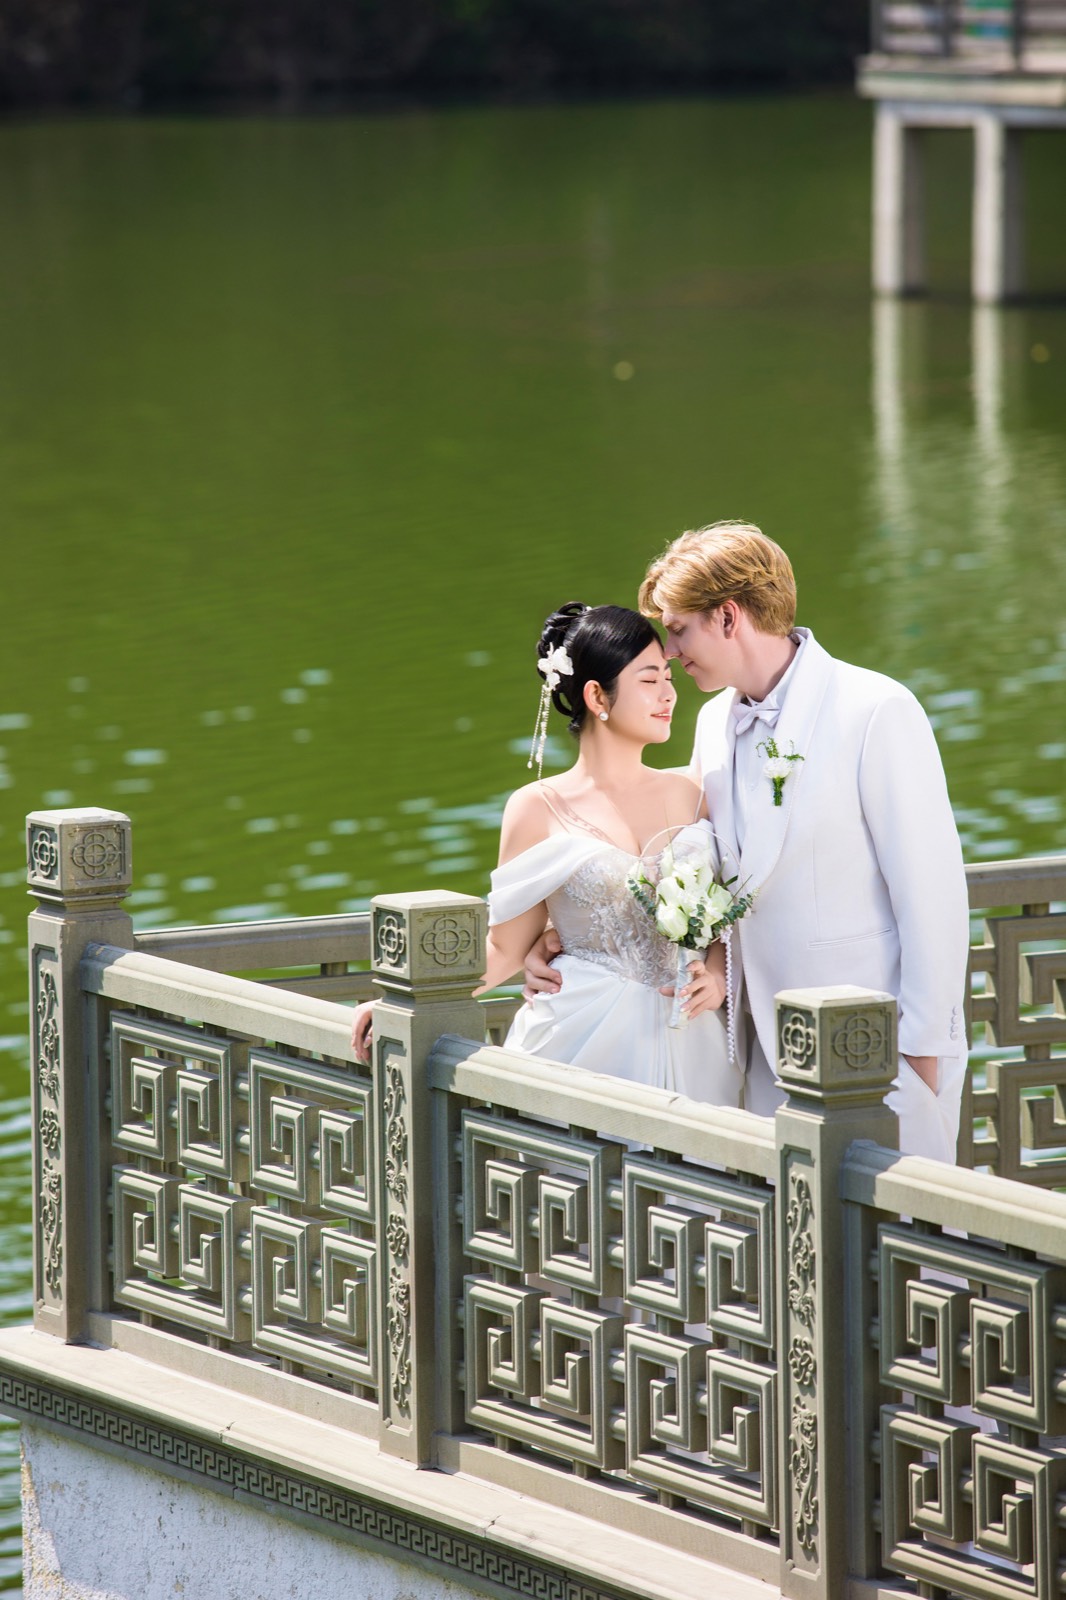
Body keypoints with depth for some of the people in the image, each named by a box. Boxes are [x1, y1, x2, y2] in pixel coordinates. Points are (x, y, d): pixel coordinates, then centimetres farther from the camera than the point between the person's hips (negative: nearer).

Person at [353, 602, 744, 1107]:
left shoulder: (689, 795, 9)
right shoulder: (540, 810, -1)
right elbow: (506, 947, 2)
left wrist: (717, 976, -4)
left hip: (684, 1045, 3)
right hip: (581, 1041, -3)